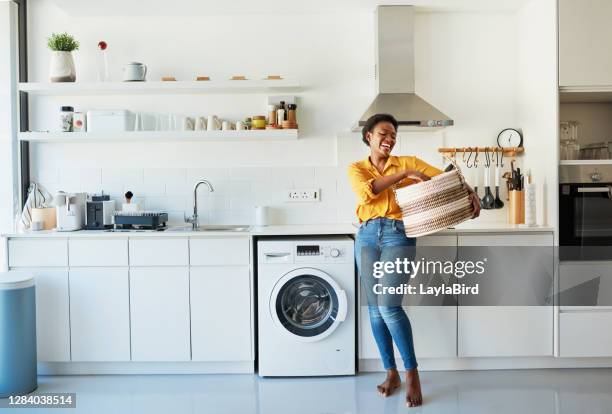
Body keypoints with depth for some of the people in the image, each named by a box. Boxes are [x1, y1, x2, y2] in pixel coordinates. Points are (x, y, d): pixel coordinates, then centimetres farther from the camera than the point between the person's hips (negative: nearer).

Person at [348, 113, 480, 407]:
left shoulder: (408, 162, 10)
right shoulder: (356, 168, 11)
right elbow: (365, 192, -10)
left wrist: (470, 192, -13)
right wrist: (403, 174, -12)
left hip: (398, 235, -3)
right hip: (367, 236, 3)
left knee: (389, 305, -15)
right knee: (374, 307, 4)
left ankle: (412, 374, -1)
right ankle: (391, 373, 18)